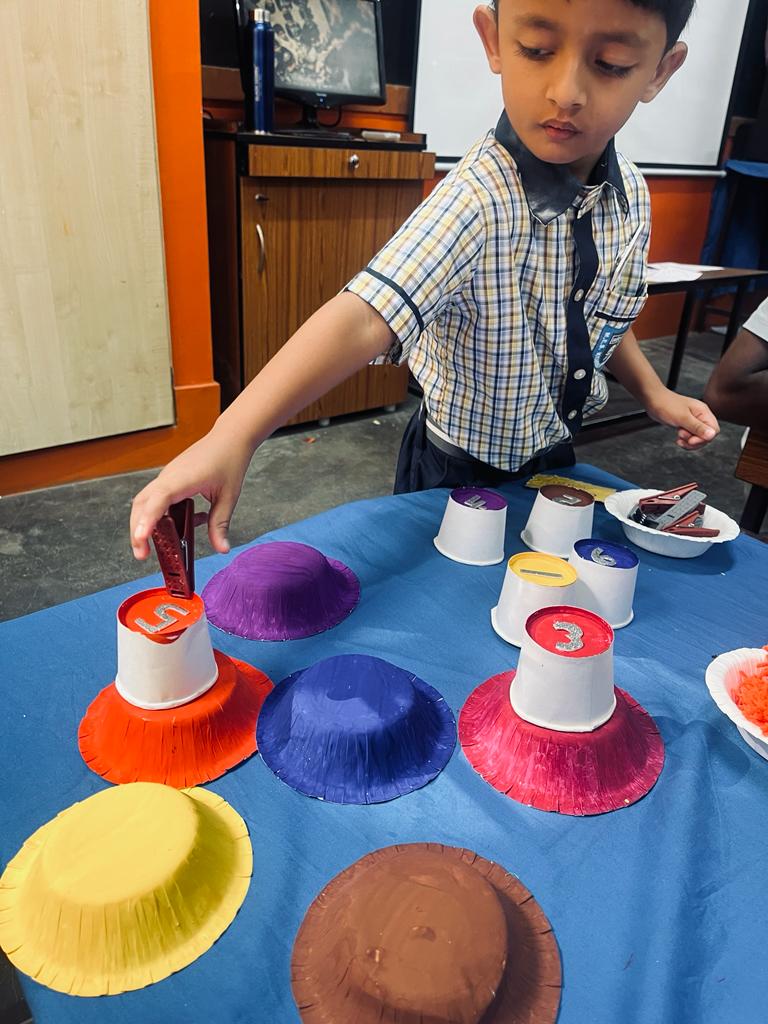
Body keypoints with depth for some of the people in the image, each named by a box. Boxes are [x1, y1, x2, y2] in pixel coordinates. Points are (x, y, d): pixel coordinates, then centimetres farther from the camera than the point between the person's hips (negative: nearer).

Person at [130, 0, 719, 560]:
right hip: (461, 473, -5)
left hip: (556, 458, 6)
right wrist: (233, 436, -57)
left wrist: (653, 393, -2)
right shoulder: (477, 200, -29)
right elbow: (368, 316, -45)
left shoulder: (632, 195, -7)